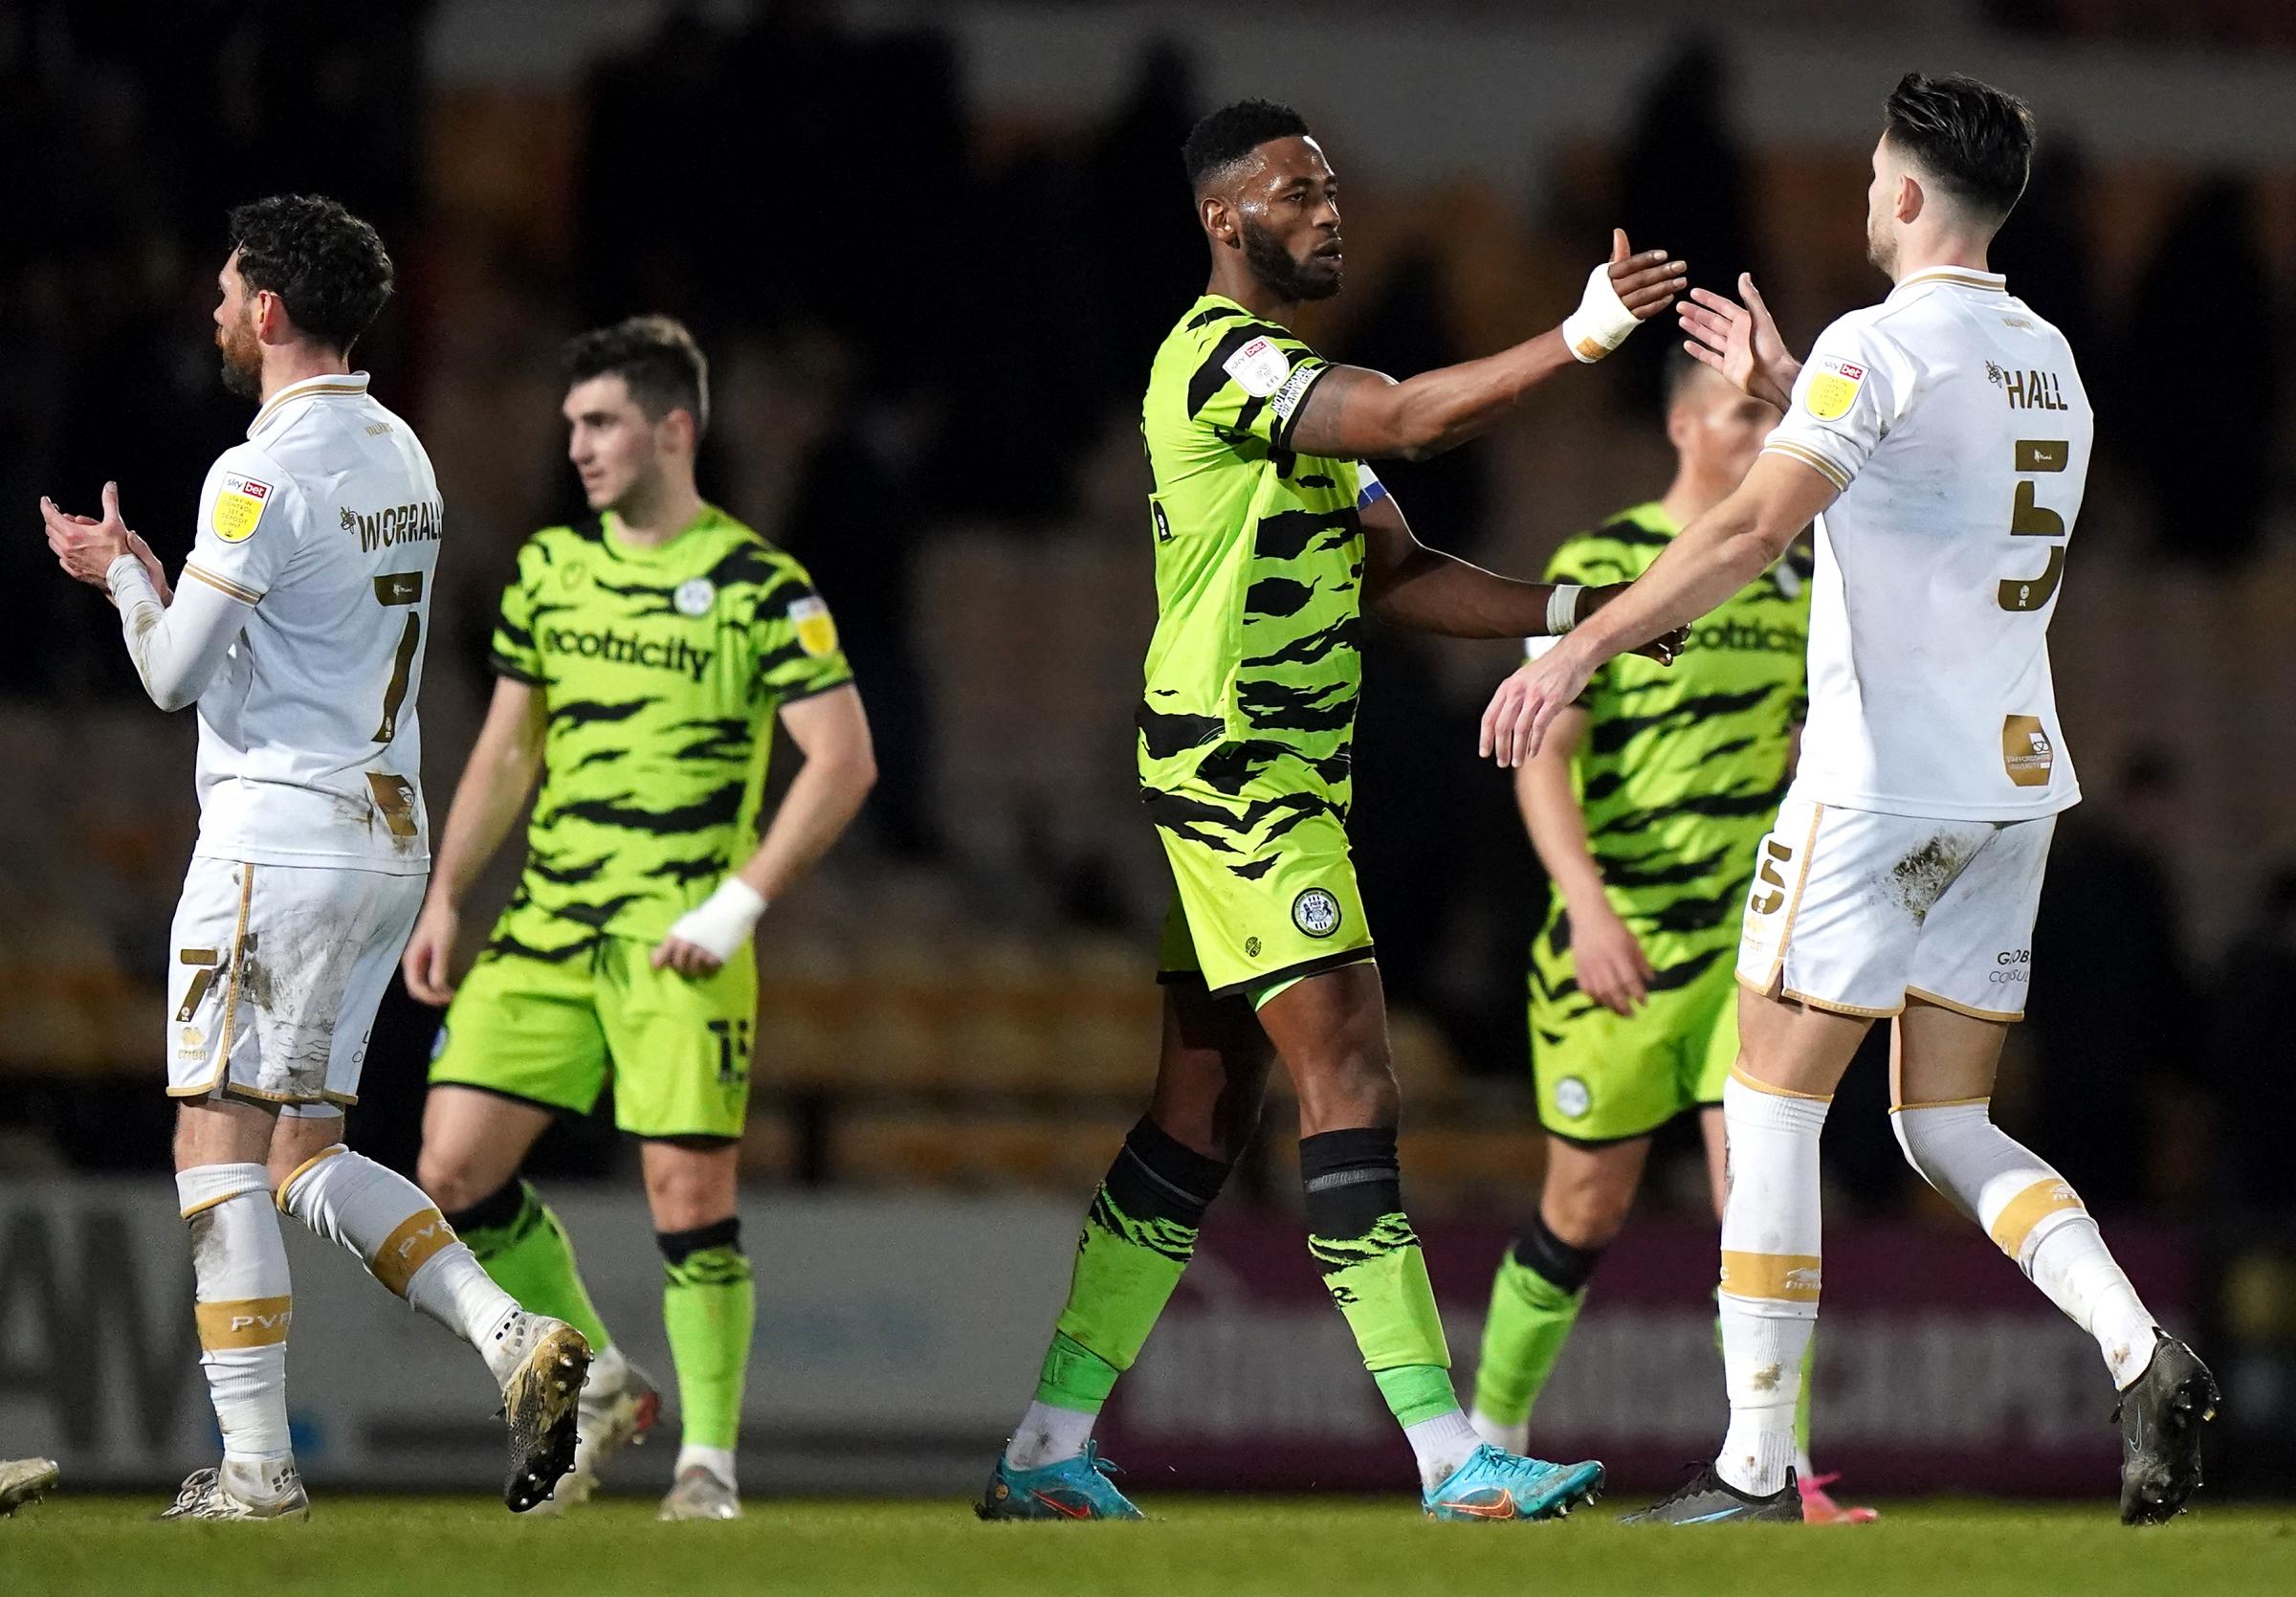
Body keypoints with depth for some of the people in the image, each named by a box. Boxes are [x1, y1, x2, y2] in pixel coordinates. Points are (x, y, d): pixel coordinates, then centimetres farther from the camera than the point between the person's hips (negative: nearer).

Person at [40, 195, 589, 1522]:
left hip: (278, 840, -9)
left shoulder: (264, 477, -16)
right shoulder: (401, 457, 13)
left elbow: (176, 673, -11)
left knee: (221, 1148, -3)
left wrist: (120, 571, 7)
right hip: (389, 836, 9)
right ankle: (515, 1339, -4)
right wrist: (154, 578, 24)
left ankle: (258, 1466, -5)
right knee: (307, 1154, 13)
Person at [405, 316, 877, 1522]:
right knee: (456, 1171, -3)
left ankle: (709, 1461, 3)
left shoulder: (762, 588, -6)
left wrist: (738, 903, -16)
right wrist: (444, 899, 12)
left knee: (690, 1195, -10)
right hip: (544, 926, 5)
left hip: (680, 937, -5)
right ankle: (599, 1386, 16)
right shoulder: (548, 570, 11)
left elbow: (845, 759, -9)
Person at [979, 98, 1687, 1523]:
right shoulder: (1222, 357, -12)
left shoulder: (1287, 378, 20)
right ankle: (1453, 1461, -16)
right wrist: (1585, 336, -31)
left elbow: (1394, 577, 17)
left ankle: (1050, 1452, 13)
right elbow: (1409, 420, -26)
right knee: (1350, 1078, -13)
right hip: (1242, 778, -10)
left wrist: (1566, 609, 5)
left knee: (1204, 1113, 10)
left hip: (1280, 786, 10)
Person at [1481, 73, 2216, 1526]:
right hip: (2017, 779, 8)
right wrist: (1787, 391, 33)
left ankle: (1759, 1463, -1)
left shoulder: (1883, 345, -12)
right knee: (1949, 1130, 12)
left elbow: (1758, 529, -23)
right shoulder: (2048, 358, 14)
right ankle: (2144, 1355, -12)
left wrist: (1580, 650, -24)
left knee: (1771, 1107, 1)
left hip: (1883, 780, -8)